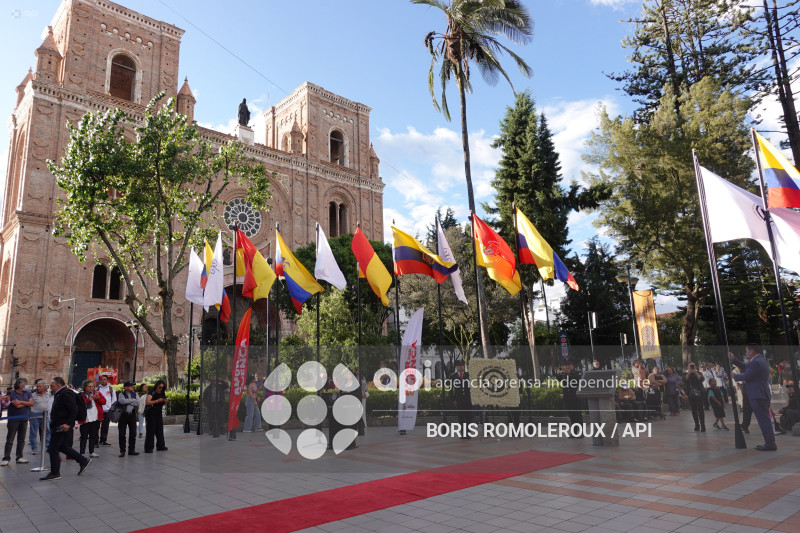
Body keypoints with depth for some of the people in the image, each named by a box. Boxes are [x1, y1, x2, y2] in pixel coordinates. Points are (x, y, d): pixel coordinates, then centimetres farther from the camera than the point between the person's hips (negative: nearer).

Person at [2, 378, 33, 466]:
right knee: (10, 439, -1)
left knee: (21, 439, 8)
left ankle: (19, 457, 14)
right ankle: (6, 458, 5)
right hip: (14, 419, -5)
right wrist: (26, 403, -4)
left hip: (24, 419, 5)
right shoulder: (12, 394, -9)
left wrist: (21, 402, -14)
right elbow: (17, 406, -18)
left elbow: (32, 403, -5)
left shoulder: (27, 393, 6)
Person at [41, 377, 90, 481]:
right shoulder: (59, 394, 15)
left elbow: (74, 410, -24)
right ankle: (83, 461, 21)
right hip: (59, 426, 10)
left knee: (53, 449, -3)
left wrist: (68, 423, -26)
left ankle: (55, 473, 8)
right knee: (62, 446, 15)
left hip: (62, 426, -10)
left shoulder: (66, 394, -18)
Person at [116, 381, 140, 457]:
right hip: (123, 415, -3)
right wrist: (133, 400, -9)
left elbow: (137, 403, -5)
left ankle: (131, 450, 14)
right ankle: (122, 451, 9)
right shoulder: (121, 394, 2)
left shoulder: (135, 394, 10)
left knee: (133, 433, 5)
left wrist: (128, 401, -11)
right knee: (122, 433, 0)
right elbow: (122, 401, -19)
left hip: (132, 415, 3)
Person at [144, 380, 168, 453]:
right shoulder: (152, 393, -9)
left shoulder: (162, 394, 12)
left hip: (159, 414, 7)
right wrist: (157, 401, -28)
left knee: (159, 430, 9)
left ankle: (160, 446, 17)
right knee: (150, 431, -4)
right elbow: (147, 402, -22)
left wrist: (165, 402, 0)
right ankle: (148, 448, 1)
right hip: (151, 414, -7)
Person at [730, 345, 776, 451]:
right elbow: (746, 368, 22)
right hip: (763, 395, 10)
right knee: (765, 420, 15)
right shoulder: (761, 360, 15)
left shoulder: (755, 363, -19)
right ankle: (769, 442, 20)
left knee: (764, 420, -6)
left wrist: (733, 376, 0)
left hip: (758, 396, -10)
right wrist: (733, 359, 20)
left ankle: (770, 444, -3)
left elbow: (746, 377, -17)